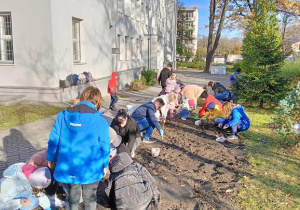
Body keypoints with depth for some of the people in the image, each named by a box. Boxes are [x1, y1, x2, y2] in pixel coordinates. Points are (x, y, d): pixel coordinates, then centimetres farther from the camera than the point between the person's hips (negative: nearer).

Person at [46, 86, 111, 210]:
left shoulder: (63, 115, -5)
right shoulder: (101, 121, -13)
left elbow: (53, 140, -1)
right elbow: (105, 147, -8)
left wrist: (51, 158, 15)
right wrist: (105, 165, 9)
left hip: (67, 169, 2)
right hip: (90, 170, -2)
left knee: (72, 199, 23)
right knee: (89, 199, 22)